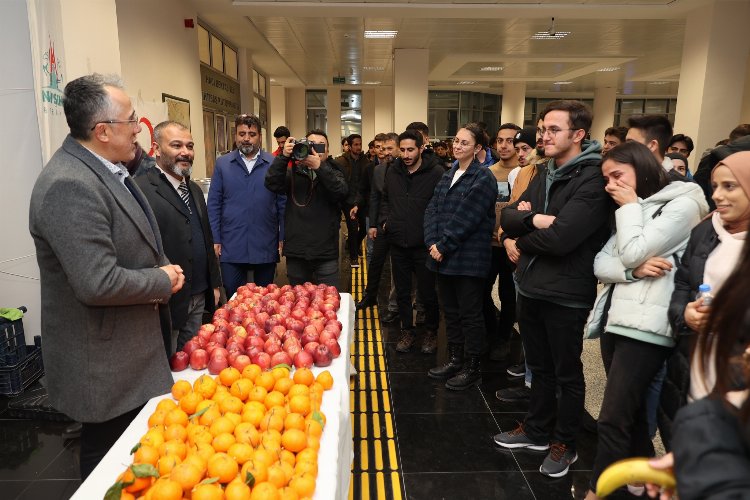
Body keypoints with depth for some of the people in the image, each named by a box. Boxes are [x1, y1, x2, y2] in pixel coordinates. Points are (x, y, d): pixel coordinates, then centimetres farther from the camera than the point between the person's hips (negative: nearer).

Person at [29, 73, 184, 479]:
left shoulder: (106, 169, 7)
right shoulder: (68, 187, -26)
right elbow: (99, 283, -30)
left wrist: (164, 268, 3)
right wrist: (162, 281, -15)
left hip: (132, 353, 9)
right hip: (104, 369, -9)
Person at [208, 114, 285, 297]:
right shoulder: (223, 163, 4)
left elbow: (282, 203, 2)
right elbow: (214, 204, 4)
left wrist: (283, 237, -1)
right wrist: (215, 240, 0)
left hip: (266, 246, 0)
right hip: (231, 246, 1)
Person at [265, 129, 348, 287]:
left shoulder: (333, 173, 7)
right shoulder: (293, 172, 8)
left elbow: (341, 192, -15)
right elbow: (272, 185, -11)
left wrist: (319, 167, -26)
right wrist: (284, 156, -22)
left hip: (326, 253, -1)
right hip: (296, 252, 1)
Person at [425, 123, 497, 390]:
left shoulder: (483, 178, -10)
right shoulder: (448, 176, 14)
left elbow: (465, 219, -17)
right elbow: (432, 210, 6)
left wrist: (443, 245, -13)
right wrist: (432, 242, -8)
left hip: (468, 259, -7)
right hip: (444, 257, 7)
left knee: (470, 314, 4)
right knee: (450, 310, 16)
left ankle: (472, 367, 18)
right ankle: (455, 359, 30)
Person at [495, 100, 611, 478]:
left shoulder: (594, 180, -17)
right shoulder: (544, 175, 10)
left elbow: (561, 238, -26)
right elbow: (508, 217, 3)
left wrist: (521, 241, -9)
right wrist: (534, 219, -18)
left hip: (565, 294, -7)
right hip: (530, 287, 7)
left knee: (567, 374, 11)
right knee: (539, 366, 21)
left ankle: (565, 444, 30)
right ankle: (537, 430, 38)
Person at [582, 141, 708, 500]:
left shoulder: (682, 204, -4)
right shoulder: (633, 210, 20)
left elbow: (632, 254, -16)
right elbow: (600, 263, 8)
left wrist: (630, 206, -3)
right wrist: (633, 270, -12)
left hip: (645, 325, -8)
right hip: (615, 318, 8)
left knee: (613, 419, -7)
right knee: (630, 411, 17)